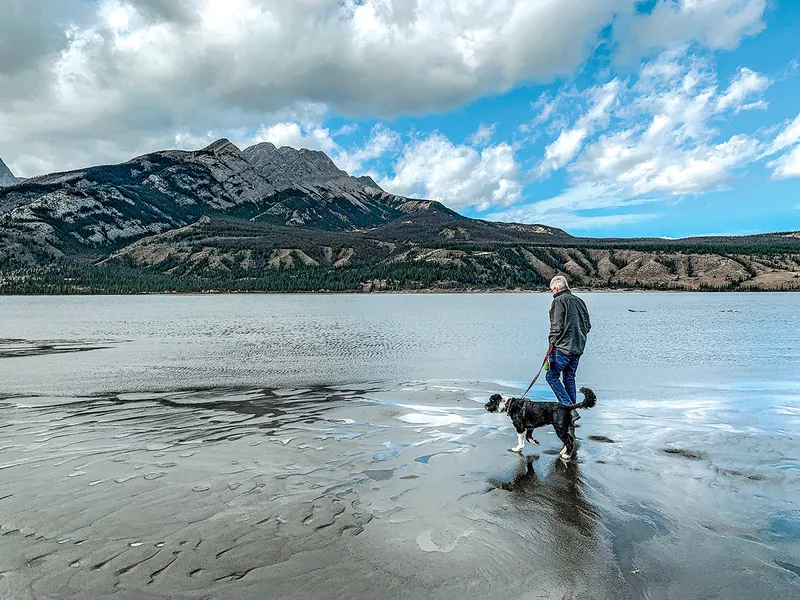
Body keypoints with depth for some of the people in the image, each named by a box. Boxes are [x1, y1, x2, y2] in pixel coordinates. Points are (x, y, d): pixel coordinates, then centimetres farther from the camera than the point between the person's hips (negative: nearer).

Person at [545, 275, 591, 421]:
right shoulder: (579, 301, 14)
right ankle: (572, 409, 18)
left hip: (563, 347, -8)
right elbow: (588, 325, 17)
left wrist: (552, 344, -5)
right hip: (578, 348, 8)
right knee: (569, 378, 16)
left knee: (552, 376, -1)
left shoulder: (559, 301, -9)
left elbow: (556, 326, -15)